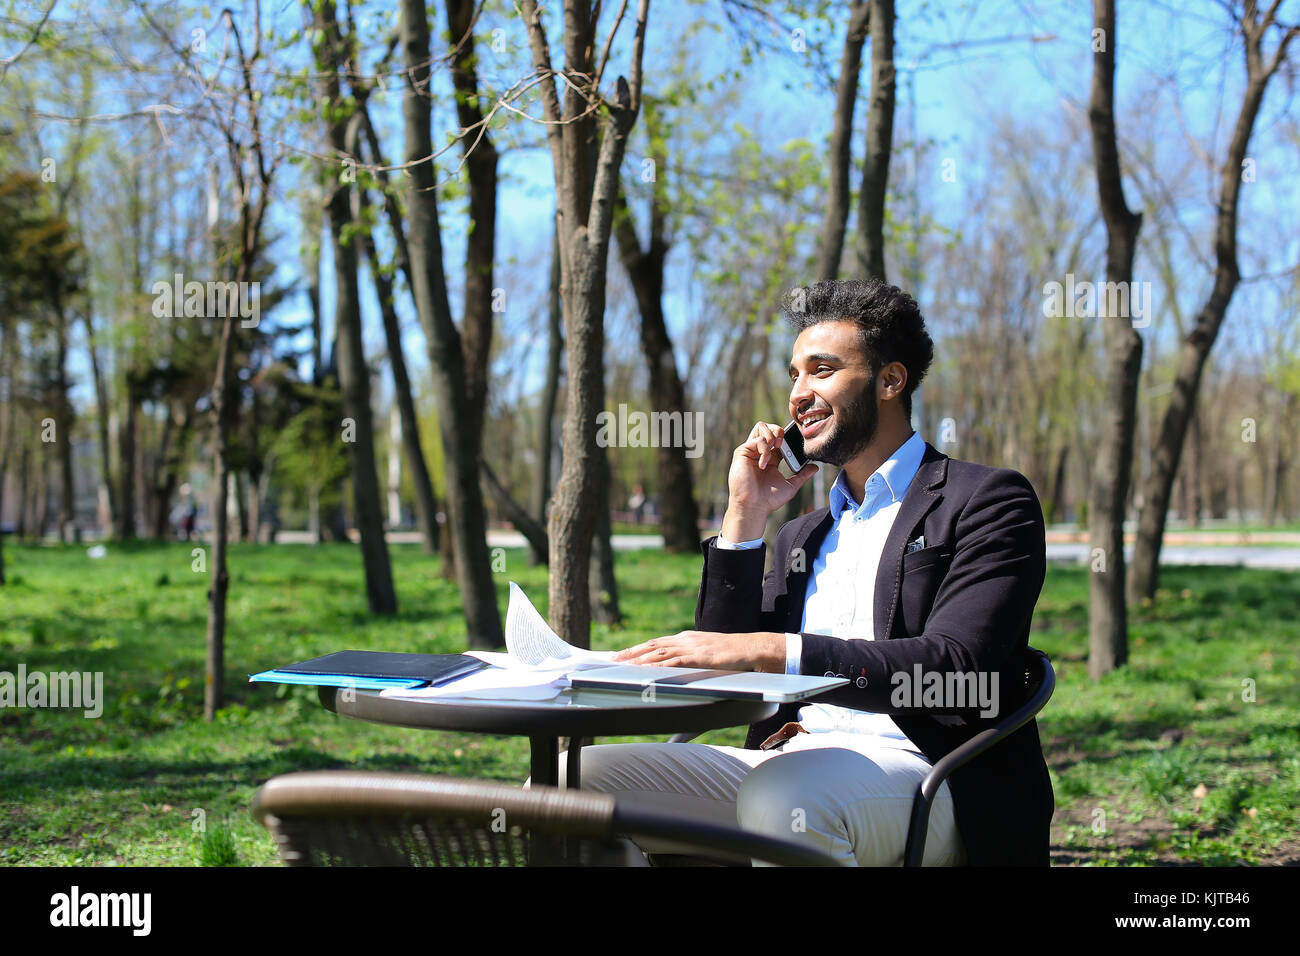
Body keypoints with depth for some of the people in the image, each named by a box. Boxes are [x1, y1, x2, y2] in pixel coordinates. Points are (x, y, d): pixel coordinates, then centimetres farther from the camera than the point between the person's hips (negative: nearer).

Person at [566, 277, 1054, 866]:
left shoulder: (988, 503, 2)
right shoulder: (803, 536, 24)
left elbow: (954, 671, -15)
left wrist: (770, 650, -26)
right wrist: (744, 518, 9)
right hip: (792, 764, 6)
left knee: (780, 793, -38)